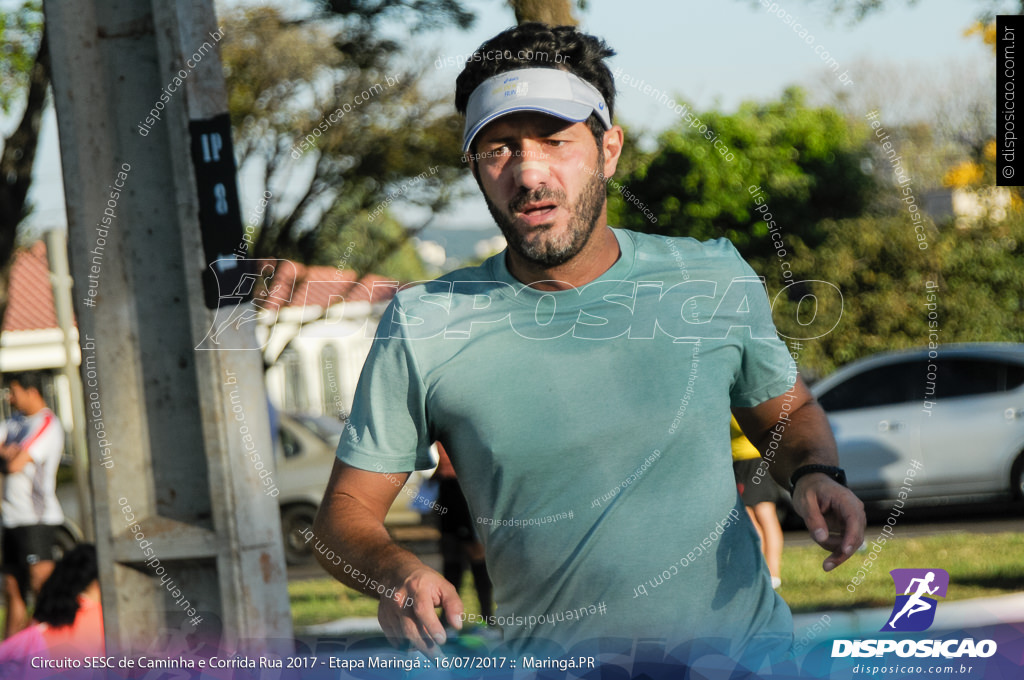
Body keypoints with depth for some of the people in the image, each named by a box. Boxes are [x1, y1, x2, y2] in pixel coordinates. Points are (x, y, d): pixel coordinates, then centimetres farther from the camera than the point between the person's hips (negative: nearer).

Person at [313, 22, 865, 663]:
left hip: (745, 648, 1)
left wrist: (814, 473, -1)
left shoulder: (717, 280, 3)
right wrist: (394, 569, -18)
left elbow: (789, 412, 21)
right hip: (551, 667, -1)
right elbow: (346, 511, 3)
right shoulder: (422, 326, -3)